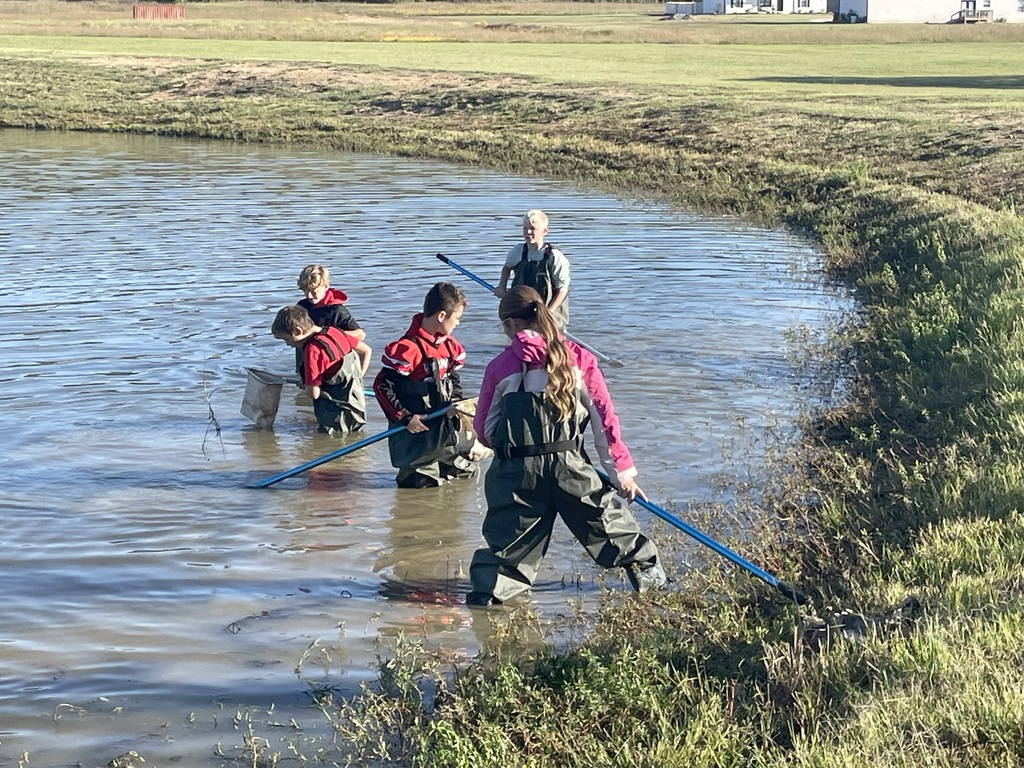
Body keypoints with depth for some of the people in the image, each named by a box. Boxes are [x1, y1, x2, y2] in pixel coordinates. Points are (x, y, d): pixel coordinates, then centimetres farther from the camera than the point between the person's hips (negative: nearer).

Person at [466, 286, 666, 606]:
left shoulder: (499, 366, 0)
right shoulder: (578, 358, 3)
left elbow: (484, 429, 7)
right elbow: (603, 416, 3)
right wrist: (622, 471, 8)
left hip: (515, 471, -1)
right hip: (570, 465, 1)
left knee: (509, 535, 9)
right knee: (609, 520, 17)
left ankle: (490, 586, -4)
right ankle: (646, 571, 26)